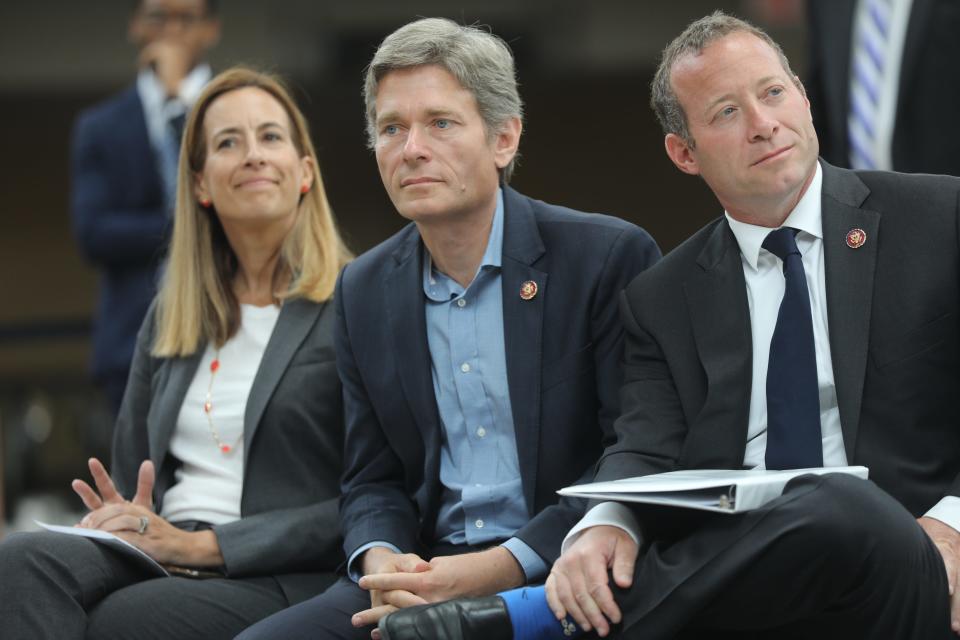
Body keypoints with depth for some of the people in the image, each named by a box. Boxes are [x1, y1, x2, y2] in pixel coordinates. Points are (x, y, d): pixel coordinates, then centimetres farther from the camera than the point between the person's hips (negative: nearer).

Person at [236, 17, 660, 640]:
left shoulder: (609, 257, -5)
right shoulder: (365, 291, 12)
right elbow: (373, 480, 15)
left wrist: (501, 567, -18)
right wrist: (382, 562, -9)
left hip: (558, 573, -5)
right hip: (426, 570, 5)